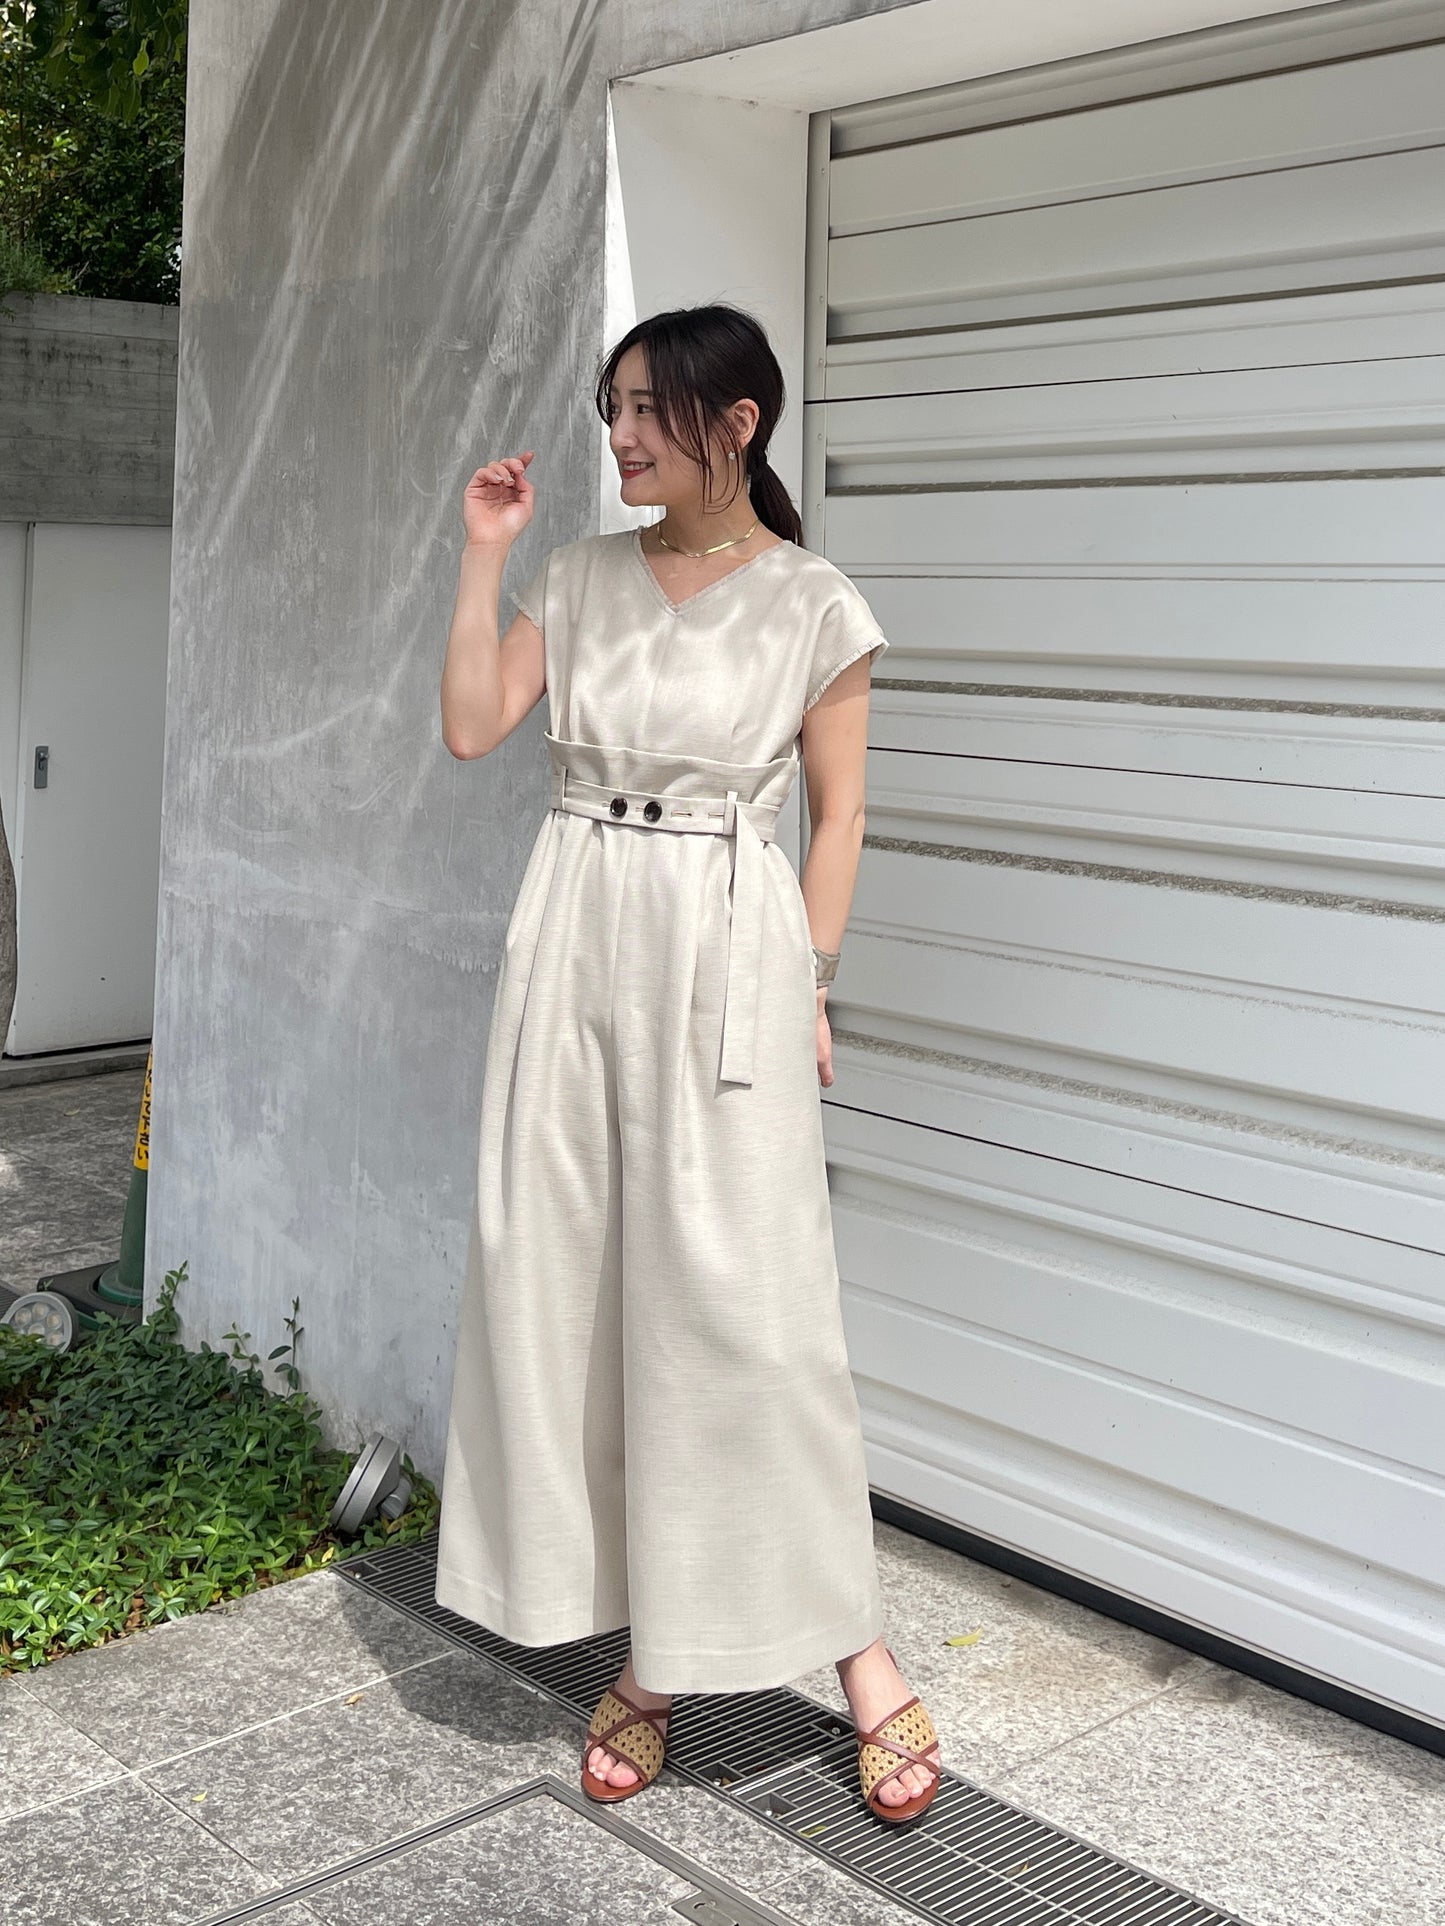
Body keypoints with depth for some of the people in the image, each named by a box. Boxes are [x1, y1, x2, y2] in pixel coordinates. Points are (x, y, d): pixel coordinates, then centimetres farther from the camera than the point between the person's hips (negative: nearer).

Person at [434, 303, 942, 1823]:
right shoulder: (580, 576, 11)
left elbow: (837, 813, 3)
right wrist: (483, 557, 3)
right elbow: (471, 727, 4)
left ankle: (857, 1652, 9)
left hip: (723, 948, -4)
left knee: (739, 1296, -7)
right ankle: (643, 1652, 17)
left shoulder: (812, 606, 0)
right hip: (572, 937, 5)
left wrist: (810, 984, -3)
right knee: (567, 1284, 4)